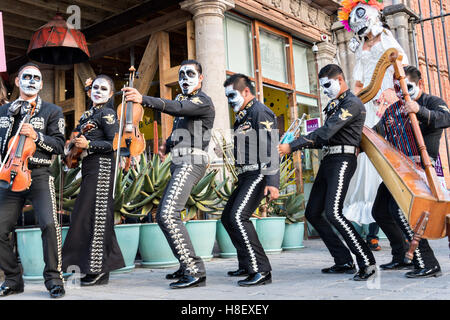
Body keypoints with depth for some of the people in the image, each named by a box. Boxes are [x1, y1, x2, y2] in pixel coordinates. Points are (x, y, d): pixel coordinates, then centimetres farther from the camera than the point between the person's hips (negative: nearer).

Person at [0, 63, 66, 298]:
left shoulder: (52, 111, 9)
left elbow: (59, 146, 2)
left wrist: (36, 136, -12)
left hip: (39, 175, -3)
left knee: (49, 224, -21)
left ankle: (53, 278, -5)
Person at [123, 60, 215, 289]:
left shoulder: (203, 102, -5)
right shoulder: (184, 99, 23)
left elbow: (176, 108, -25)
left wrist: (143, 100, -38)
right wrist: (168, 144, 10)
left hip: (192, 161, -10)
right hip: (179, 163, 10)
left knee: (169, 214, -24)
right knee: (163, 216, 12)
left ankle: (195, 272, -24)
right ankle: (187, 266, 19)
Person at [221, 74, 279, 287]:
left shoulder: (260, 112, -10)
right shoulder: (243, 115, 20)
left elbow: (271, 148, -20)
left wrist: (272, 181, -28)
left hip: (258, 174, -11)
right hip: (246, 175, 11)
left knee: (238, 216, -21)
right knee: (228, 217, 14)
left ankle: (261, 271, -18)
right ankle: (246, 265, 24)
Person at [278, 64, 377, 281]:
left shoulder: (352, 103, -9)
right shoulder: (334, 104, 22)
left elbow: (325, 132, -19)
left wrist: (292, 147, -22)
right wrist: (301, 144, 7)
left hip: (342, 159, -10)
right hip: (328, 159, 10)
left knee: (333, 213, -21)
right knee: (312, 213, 7)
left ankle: (367, 262, -9)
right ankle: (344, 262, 13)